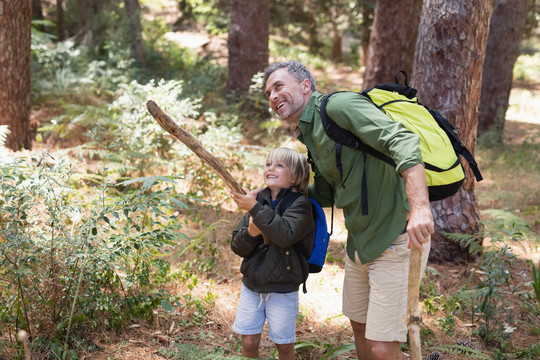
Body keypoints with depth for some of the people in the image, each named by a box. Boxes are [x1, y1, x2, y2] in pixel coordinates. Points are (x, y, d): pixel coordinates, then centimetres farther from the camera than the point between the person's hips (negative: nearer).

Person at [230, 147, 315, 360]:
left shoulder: (299, 204, -9)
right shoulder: (257, 199, 4)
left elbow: (286, 234, -29)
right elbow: (237, 247, 6)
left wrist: (255, 208, -29)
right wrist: (250, 233, -16)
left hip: (283, 288, -4)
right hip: (251, 285, 4)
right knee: (249, 342, 5)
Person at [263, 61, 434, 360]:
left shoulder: (339, 105, -17)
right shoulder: (309, 135, 15)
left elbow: (403, 141, -31)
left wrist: (420, 207, -44)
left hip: (395, 241, -10)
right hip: (360, 242, 10)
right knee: (359, 326, 23)